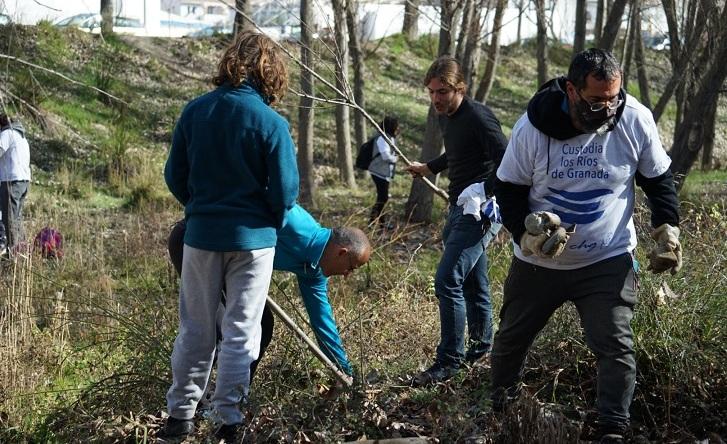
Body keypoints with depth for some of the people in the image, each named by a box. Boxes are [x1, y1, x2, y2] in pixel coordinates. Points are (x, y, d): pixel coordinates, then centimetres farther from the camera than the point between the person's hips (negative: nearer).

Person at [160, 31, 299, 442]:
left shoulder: (194, 111, -2)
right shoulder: (272, 123, -13)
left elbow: (175, 176, 5)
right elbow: (286, 192, -10)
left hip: (201, 235, 3)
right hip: (252, 238, -3)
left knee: (196, 329, 14)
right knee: (240, 332, 6)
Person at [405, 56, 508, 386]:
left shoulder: (478, 118, -17)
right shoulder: (445, 119, 12)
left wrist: (484, 193, -30)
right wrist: (427, 168, 38)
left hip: (480, 211, -9)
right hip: (460, 210, 9)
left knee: (447, 281, -15)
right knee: (473, 283, 18)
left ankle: (449, 361, -7)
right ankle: (481, 344, 32)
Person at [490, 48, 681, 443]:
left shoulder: (636, 121, -14)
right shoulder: (534, 126, -17)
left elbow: (658, 180, 2)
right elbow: (509, 188, -5)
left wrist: (667, 230, -9)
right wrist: (526, 232, -21)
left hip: (608, 262, -1)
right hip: (537, 262, 1)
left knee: (615, 347, -10)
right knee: (511, 337, 17)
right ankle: (498, 407, 44)